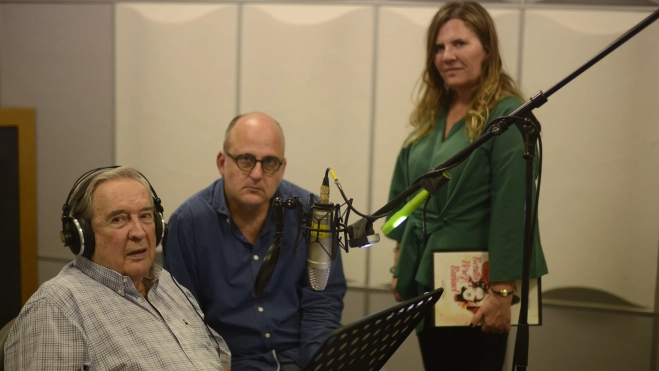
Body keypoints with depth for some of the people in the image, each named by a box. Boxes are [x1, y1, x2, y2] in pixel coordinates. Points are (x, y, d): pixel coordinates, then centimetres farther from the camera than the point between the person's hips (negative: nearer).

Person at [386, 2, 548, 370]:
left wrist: (502, 291, -21)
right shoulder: (431, 114, 8)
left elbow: (511, 210, -18)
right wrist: (401, 267, 13)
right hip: (425, 282, 7)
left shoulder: (507, 115, -13)